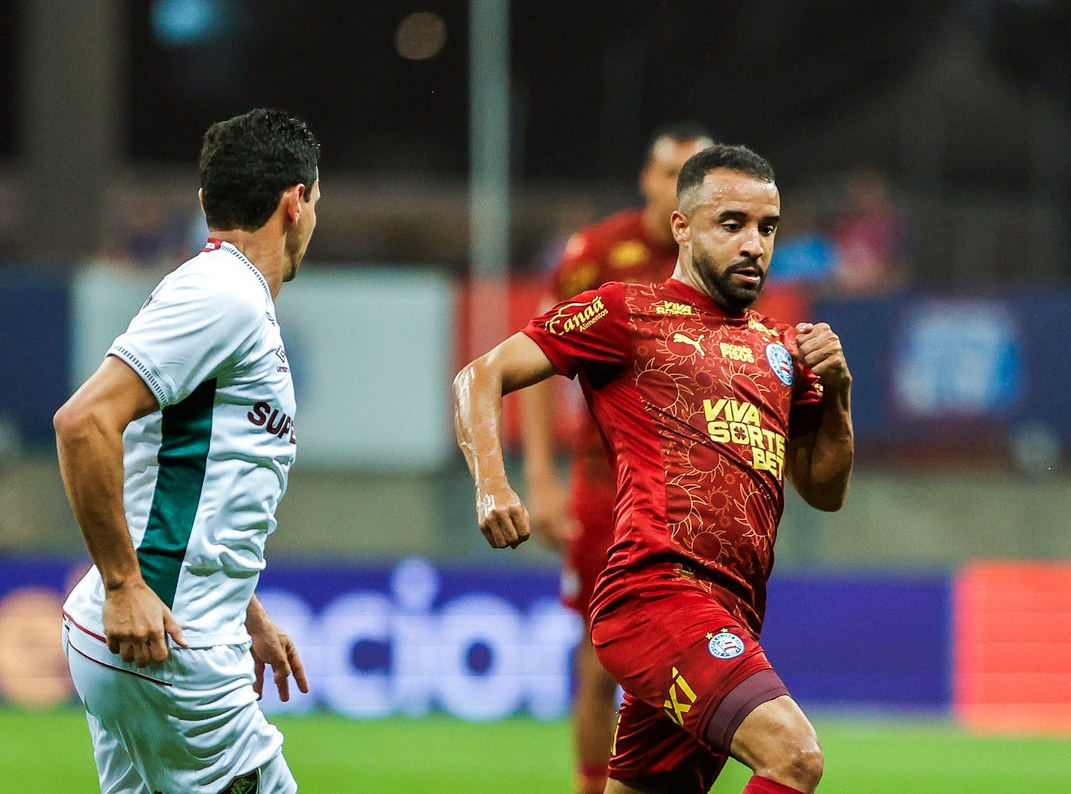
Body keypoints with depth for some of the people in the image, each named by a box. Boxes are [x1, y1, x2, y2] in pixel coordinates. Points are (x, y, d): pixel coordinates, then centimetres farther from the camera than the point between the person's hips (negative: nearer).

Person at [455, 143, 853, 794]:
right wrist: (492, 486, -13)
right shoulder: (628, 314, 5)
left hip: (731, 622, 7)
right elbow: (480, 377, 4)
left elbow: (825, 491, 26)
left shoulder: (780, 347, 24)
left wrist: (836, 393, 8)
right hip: (657, 588, -7)